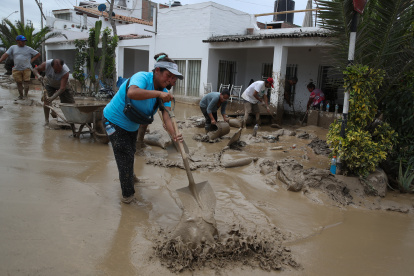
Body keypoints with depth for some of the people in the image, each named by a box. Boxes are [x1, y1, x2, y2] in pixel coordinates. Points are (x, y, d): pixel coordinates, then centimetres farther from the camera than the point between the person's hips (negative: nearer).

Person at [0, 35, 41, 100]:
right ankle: (21, 96, 19)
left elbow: (38, 54, 8)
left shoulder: (28, 48, 4)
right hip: (17, 69, 2)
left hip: (26, 69, -2)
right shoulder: (13, 48, 9)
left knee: (26, 82, -6)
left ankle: (25, 95, 8)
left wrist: (31, 60, 0)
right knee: (19, 83, 7)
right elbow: (6, 55, 3)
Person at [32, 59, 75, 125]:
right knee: (46, 100, -19)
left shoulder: (65, 72, -41)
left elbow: (62, 88, -42)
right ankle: (46, 119, -1)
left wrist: (52, 98, -52)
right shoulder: (46, 64, -33)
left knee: (71, 102, -7)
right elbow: (35, 69, -15)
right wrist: (38, 75, -39)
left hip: (63, 85, -1)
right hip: (50, 84, 1)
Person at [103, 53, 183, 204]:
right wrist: (158, 93, -53)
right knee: (125, 156, -7)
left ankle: (129, 176, 56)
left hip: (132, 126, 8)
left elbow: (166, 116, -24)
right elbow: (132, 92, -55)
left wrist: (174, 134, -42)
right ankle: (127, 194, 11)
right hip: (114, 120, -8)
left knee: (130, 152, 27)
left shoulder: (163, 92, -10)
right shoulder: (142, 77, -31)